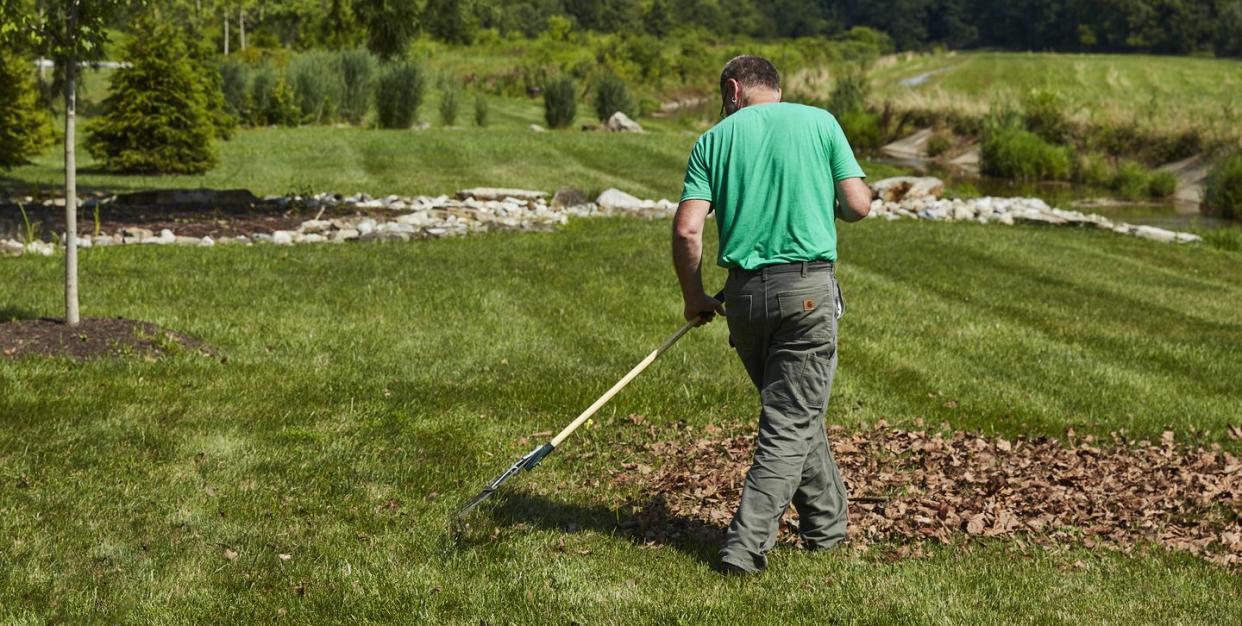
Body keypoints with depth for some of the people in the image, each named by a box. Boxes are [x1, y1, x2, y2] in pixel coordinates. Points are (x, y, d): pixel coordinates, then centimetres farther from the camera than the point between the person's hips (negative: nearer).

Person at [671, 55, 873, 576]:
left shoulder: (715, 138, 6)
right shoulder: (819, 121, 4)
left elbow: (687, 229, -4)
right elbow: (858, 205, 0)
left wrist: (694, 297, 10)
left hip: (744, 293, 3)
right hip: (808, 288, -3)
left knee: (795, 413, 20)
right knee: (793, 421, 1)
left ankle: (826, 525, 31)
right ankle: (745, 548, -6)